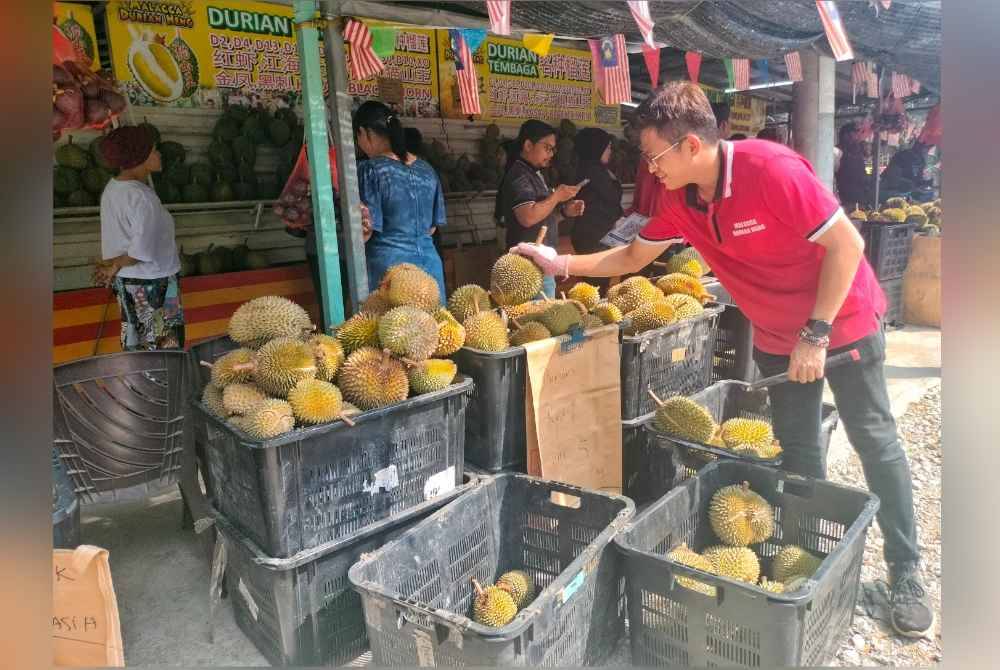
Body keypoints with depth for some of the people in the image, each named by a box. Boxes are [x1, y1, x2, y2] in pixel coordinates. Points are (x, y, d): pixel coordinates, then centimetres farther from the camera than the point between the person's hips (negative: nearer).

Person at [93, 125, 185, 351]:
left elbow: (117, 234, 8)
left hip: (125, 280, 9)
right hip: (151, 282, -9)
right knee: (164, 346, 5)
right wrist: (116, 265, -14)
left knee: (134, 341, 19)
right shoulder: (142, 197, -23)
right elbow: (143, 251, -29)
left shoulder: (112, 188, 4)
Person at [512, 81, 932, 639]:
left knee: (875, 439, 5)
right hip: (777, 335, 6)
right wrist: (562, 264, 0)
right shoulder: (680, 201, -8)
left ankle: (906, 572, 21)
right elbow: (633, 257, 5)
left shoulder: (771, 169, -27)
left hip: (842, 318, -5)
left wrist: (815, 335, -24)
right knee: (797, 448, 11)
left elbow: (847, 243, -24)